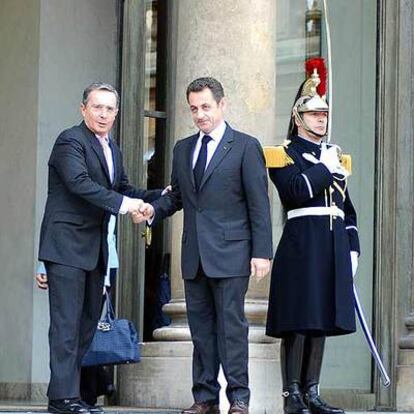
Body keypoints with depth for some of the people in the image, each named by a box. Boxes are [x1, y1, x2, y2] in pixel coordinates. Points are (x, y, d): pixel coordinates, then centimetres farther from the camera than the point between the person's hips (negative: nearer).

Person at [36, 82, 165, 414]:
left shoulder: (112, 148, 16)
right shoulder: (70, 141, -12)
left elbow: (122, 188, 21)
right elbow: (79, 182, -25)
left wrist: (157, 197, 6)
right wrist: (122, 204, -30)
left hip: (95, 247, 9)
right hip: (67, 243, -9)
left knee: (89, 319, 12)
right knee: (67, 321, -10)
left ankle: (65, 386, 19)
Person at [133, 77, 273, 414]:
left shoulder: (246, 146, -1)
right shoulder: (183, 149, 15)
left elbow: (259, 204, -4)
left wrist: (262, 252, -10)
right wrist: (153, 210, -1)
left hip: (230, 253, -6)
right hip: (194, 255, 6)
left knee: (231, 326, -6)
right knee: (201, 327, 7)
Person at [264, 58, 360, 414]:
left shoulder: (335, 157, 20)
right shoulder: (284, 154, 0)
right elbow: (296, 191, -18)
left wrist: (352, 248, 13)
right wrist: (326, 169, -9)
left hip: (335, 247, 6)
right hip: (301, 245, -6)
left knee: (322, 320, 8)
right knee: (298, 322, -6)